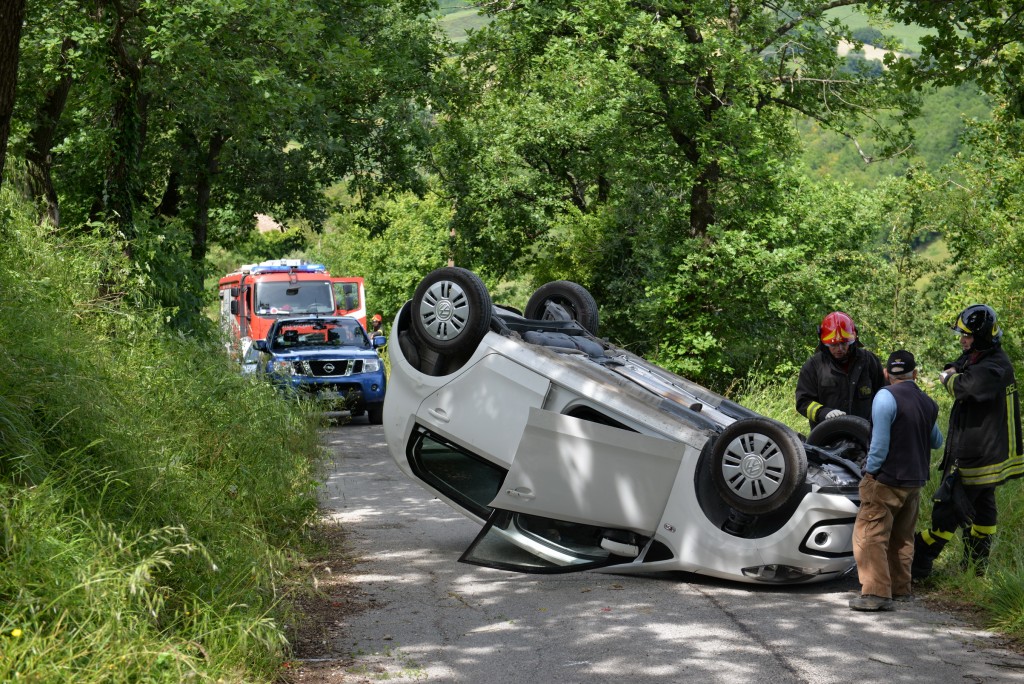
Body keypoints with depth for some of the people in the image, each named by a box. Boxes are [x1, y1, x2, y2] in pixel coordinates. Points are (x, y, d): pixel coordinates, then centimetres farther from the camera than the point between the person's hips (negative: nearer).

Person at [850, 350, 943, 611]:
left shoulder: (886, 397, -15)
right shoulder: (928, 403, 9)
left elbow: (880, 442, -19)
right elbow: (936, 441, 25)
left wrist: (870, 470, -8)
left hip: (886, 480, -8)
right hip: (915, 482, 8)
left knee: (870, 536, -6)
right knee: (902, 537, 19)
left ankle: (877, 592, -13)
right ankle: (900, 589, 24)